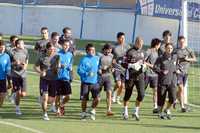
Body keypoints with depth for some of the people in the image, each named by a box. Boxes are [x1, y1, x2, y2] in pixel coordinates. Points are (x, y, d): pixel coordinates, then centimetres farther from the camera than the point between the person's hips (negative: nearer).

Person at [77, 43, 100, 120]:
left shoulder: (97, 59, 8)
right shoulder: (84, 60, -8)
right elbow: (79, 70, -11)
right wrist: (87, 74, -23)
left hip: (95, 82, 3)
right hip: (85, 82, -3)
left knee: (97, 98, -11)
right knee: (84, 99, 4)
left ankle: (93, 111, 13)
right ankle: (83, 114, 22)